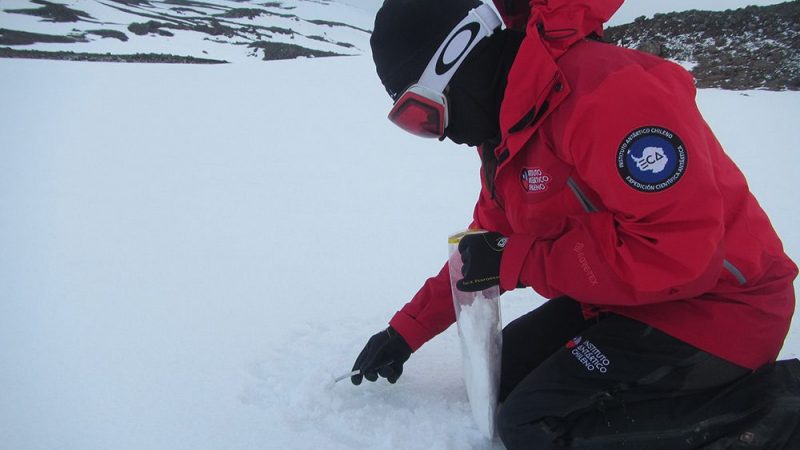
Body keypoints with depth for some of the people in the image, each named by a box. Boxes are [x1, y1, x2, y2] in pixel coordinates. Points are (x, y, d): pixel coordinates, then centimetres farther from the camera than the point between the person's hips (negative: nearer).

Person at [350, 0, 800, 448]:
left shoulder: (605, 90, -27)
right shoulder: (505, 128, 5)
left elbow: (679, 251, -32)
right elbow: (489, 242, 15)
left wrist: (518, 260, -23)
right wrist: (407, 330, 11)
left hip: (716, 306, -9)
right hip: (622, 299, 9)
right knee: (500, 375, 11)